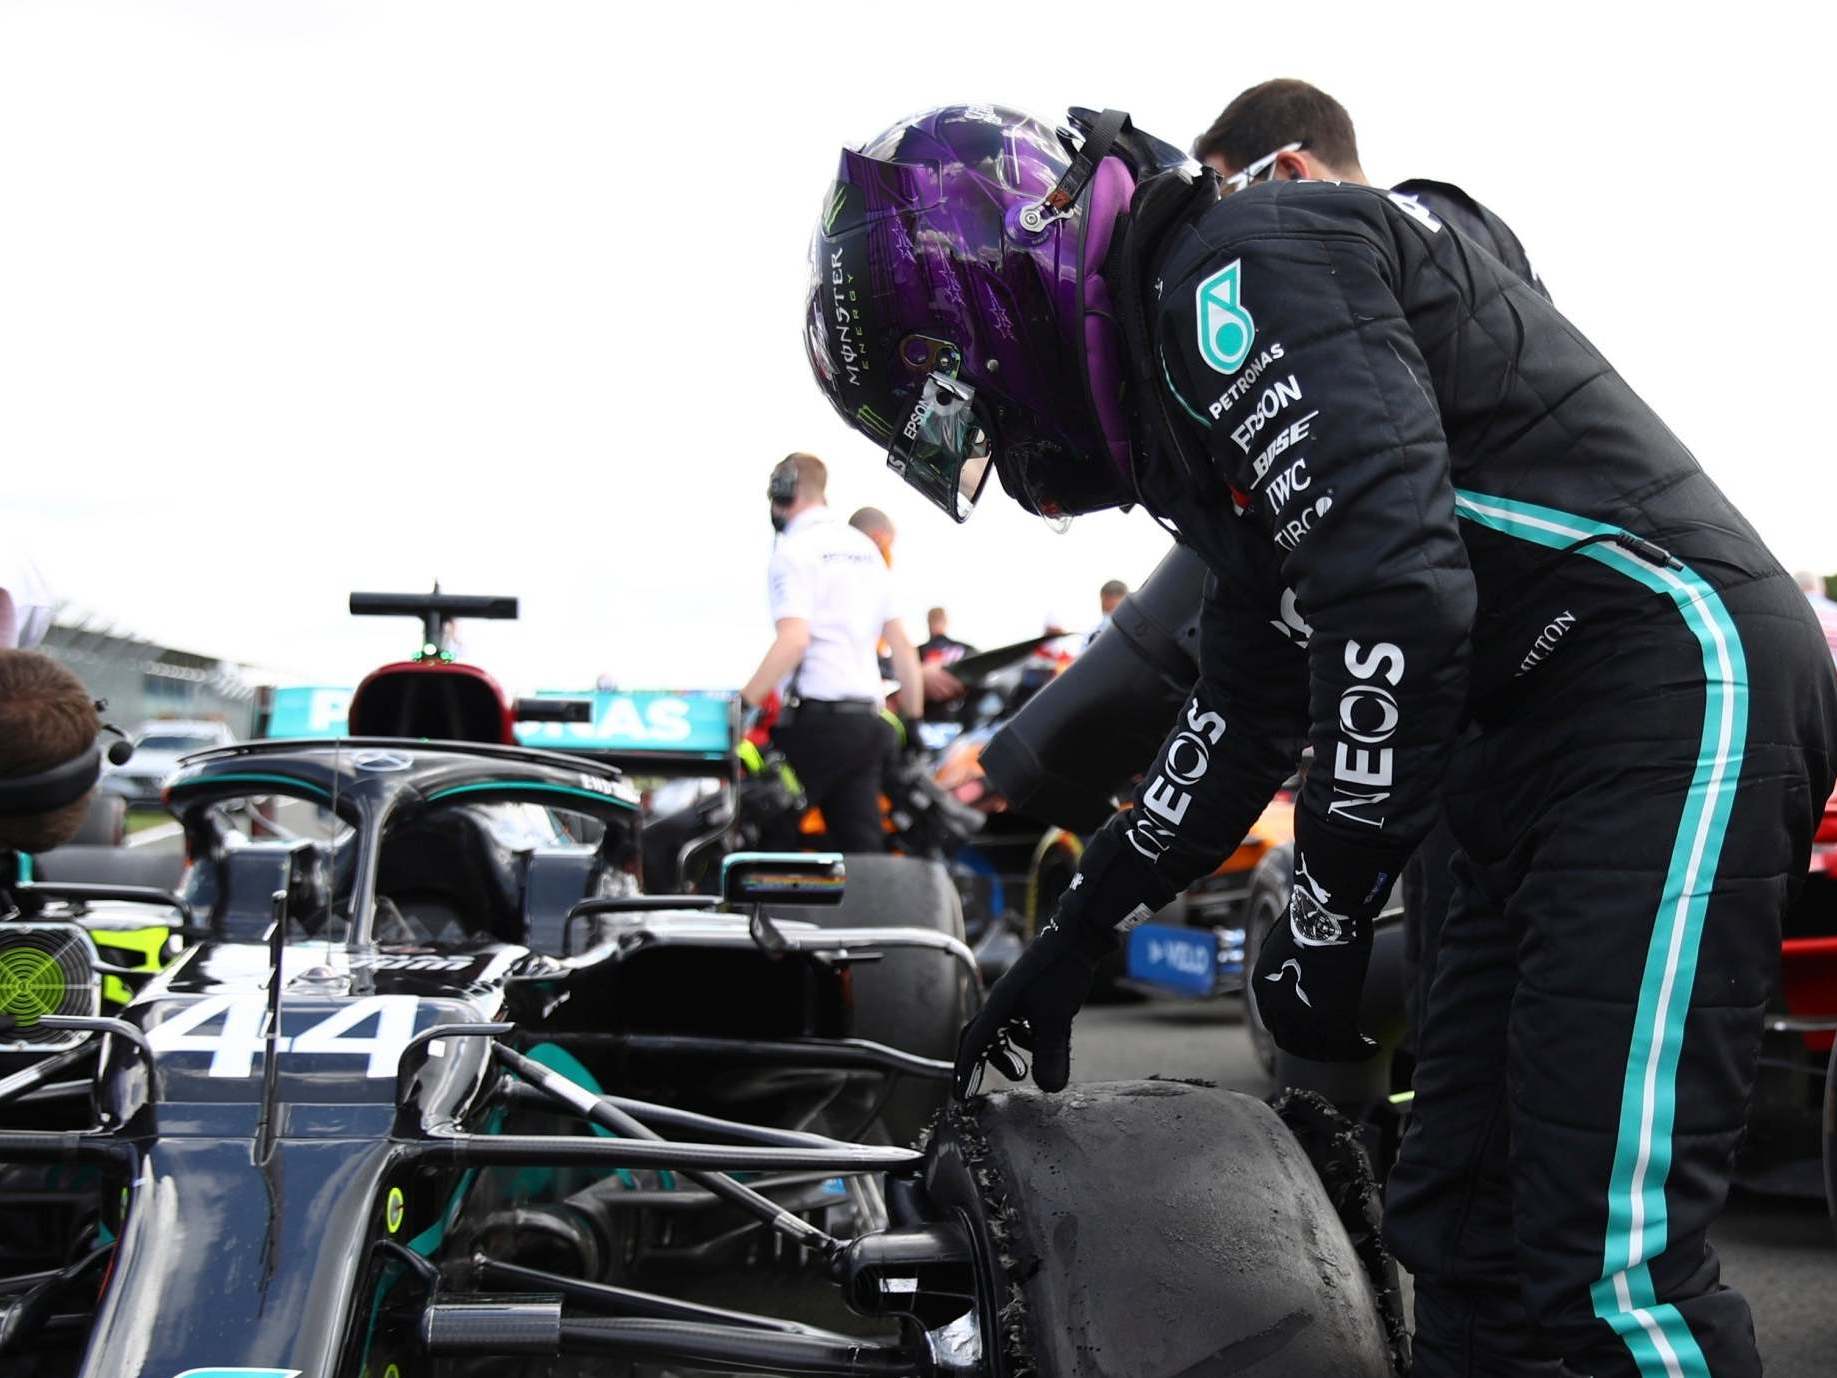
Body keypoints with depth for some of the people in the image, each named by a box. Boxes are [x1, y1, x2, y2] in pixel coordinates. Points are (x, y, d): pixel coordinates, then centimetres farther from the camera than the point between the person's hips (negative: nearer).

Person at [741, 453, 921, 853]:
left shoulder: (794, 550, -5)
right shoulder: (865, 548, 19)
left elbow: (793, 640, -20)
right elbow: (902, 644, 17)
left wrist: (743, 703, -19)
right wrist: (915, 716, 22)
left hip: (816, 717, -7)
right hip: (867, 721, 7)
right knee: (863, 846, 3)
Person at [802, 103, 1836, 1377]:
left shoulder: (1241, 268, -11)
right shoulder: (1180, 353, 21)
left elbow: (1395, 593, -23)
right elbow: (1249, 708, 29)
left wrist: (1323, 926, -13)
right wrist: (1078, 936, 30)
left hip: (1673, 686, -11)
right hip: (1547, 746, 11)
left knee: (1610, 1273, -15)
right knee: (1460, 1227, 10)